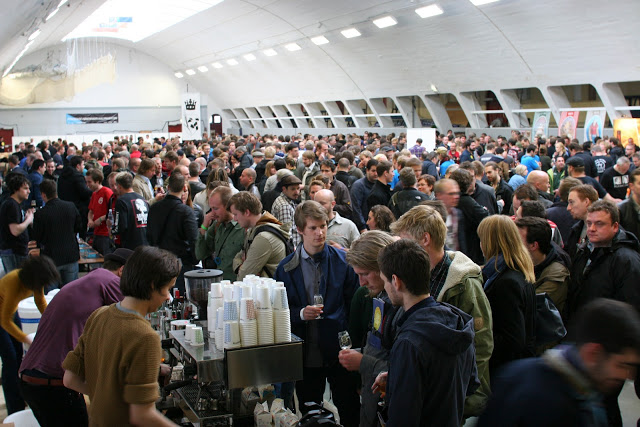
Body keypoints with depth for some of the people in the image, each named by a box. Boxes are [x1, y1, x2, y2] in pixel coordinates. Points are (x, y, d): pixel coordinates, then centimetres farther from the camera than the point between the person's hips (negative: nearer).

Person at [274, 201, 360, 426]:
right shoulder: (286, 268, 2)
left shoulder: (343, 260, -1)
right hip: (306, 354, 1)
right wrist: (300, 314, -16)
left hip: (339, 349, -1)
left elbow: (354, 303, -1)